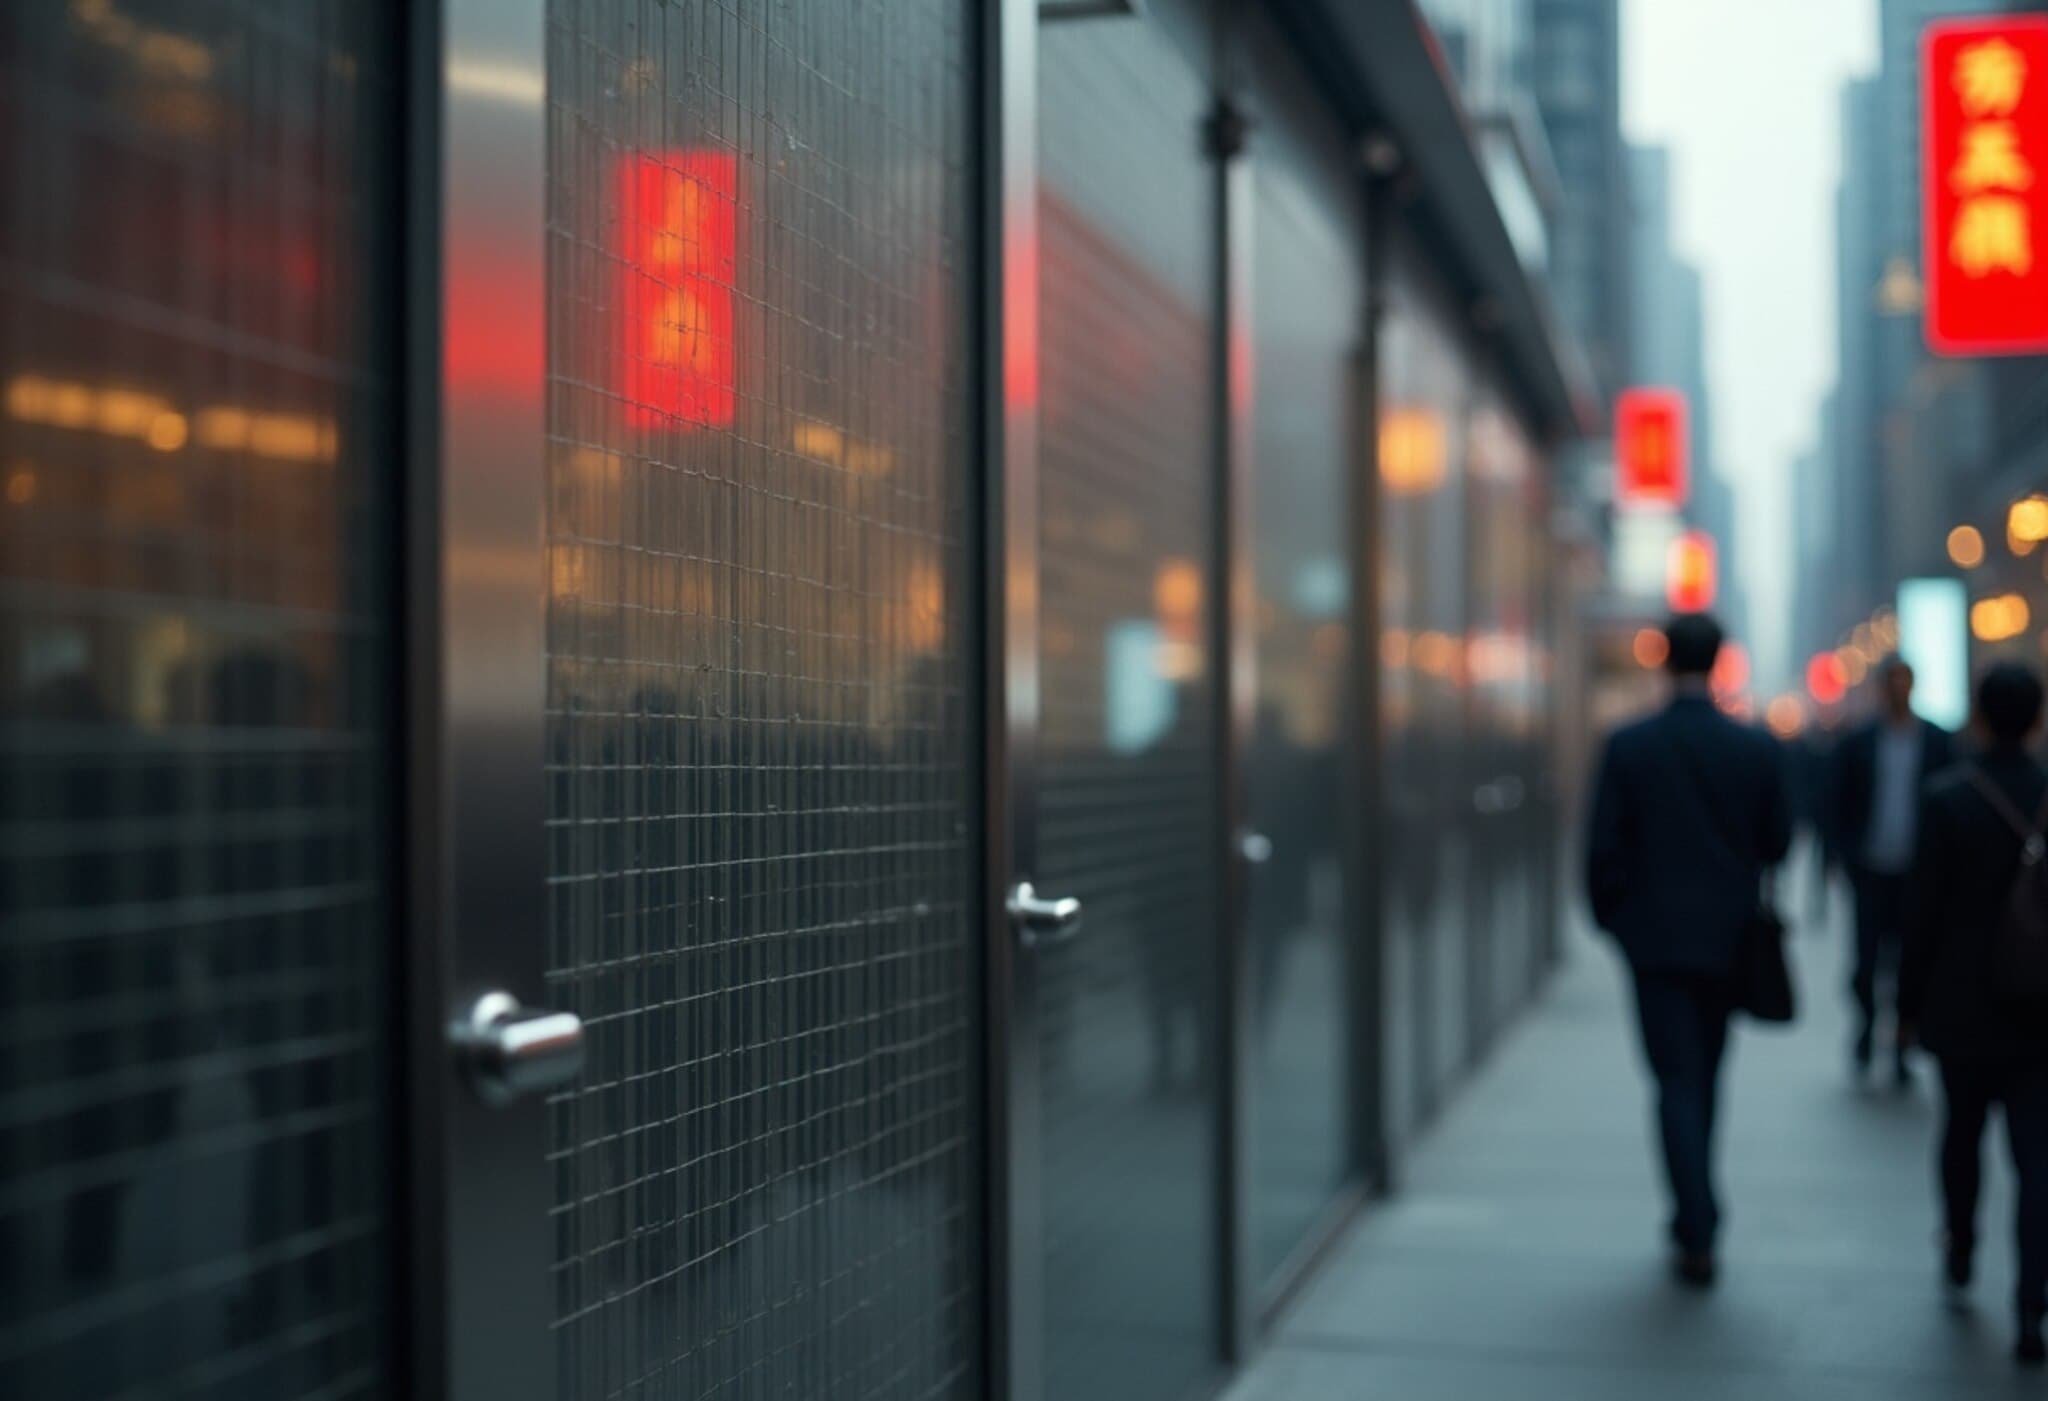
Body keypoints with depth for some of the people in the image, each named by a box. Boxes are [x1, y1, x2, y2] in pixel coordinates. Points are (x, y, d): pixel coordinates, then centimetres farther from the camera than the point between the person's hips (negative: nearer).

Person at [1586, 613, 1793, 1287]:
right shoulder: (1757, 748, -5)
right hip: (1728, 937, 2)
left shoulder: (1628, 746, -9)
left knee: (1677, 1082, 0)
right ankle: (1693, 1218, 28)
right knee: (1704, 1077, 17)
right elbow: (1778, 843, 1)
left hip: (1656, 936, -2)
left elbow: (1604, 846, -8)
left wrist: (1611, 916, 7)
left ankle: (1698, 1236, -9)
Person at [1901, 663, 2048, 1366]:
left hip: (1962, 1003, -1)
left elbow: (1925, 910, -10)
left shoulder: (1946, 798, -11)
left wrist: (1910, 1000, 1)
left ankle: (1960, 1249, 38)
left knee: (1961, 1125, 23)